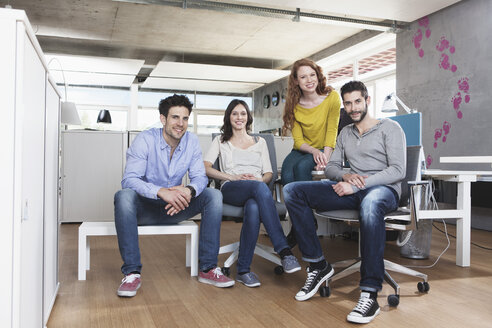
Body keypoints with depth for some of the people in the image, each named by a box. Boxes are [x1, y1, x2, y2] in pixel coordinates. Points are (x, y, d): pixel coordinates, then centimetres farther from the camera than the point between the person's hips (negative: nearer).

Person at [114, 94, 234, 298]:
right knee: (123, 196, -35)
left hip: (174, 209, 3)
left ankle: (208, 269, -17)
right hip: (145, 207, -3)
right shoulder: (145, 140, -14)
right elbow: (129, 180, -24)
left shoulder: (192, 142, -2)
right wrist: (161, 192, -42)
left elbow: (200, 176, -6)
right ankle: (132, 272, -31)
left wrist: (189, 190, -32)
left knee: (213, 195, -18)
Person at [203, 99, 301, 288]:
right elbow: (205, 168, 6)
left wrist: (261, 179, -7)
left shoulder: (260, 142, 28)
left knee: (254, 208, -40)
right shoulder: (221, 141, 22)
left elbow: (269, 173, 19)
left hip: (258, 188, 2)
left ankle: (243, 270, -34)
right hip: (231, 190, -2)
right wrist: (232, 177, -8)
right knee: (259, 188, -40)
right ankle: (284, 251, -45)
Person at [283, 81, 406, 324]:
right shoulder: (345, 133, 24)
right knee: (292, 190, -14)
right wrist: (345, 176, -7)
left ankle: (370, 294, -42)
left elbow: (398, 170, -7)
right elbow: (330, 167, 19)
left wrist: (358, 184, -17)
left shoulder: (389, 128, 6)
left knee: (370, 203, -46)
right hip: (351, 191, 6)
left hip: (384, 189, -5)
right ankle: (318, 265, -14)